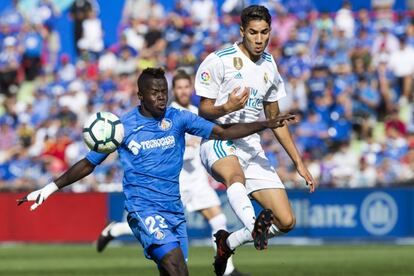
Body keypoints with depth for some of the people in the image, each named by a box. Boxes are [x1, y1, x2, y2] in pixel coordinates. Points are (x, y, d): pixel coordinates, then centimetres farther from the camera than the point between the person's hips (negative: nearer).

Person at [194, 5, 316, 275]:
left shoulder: (269, 66, 12)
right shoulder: (219, 61, -6)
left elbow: (275, 119, 21)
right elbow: (203, 112, -3)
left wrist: (299, 162, 18)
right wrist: (227, 107, -25)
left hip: (252, 146, 6)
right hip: (218, 141, -6)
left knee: (286, 222, -4)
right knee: (236, 175, -42)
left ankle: (227, 242, 17)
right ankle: (256, 226, -69)